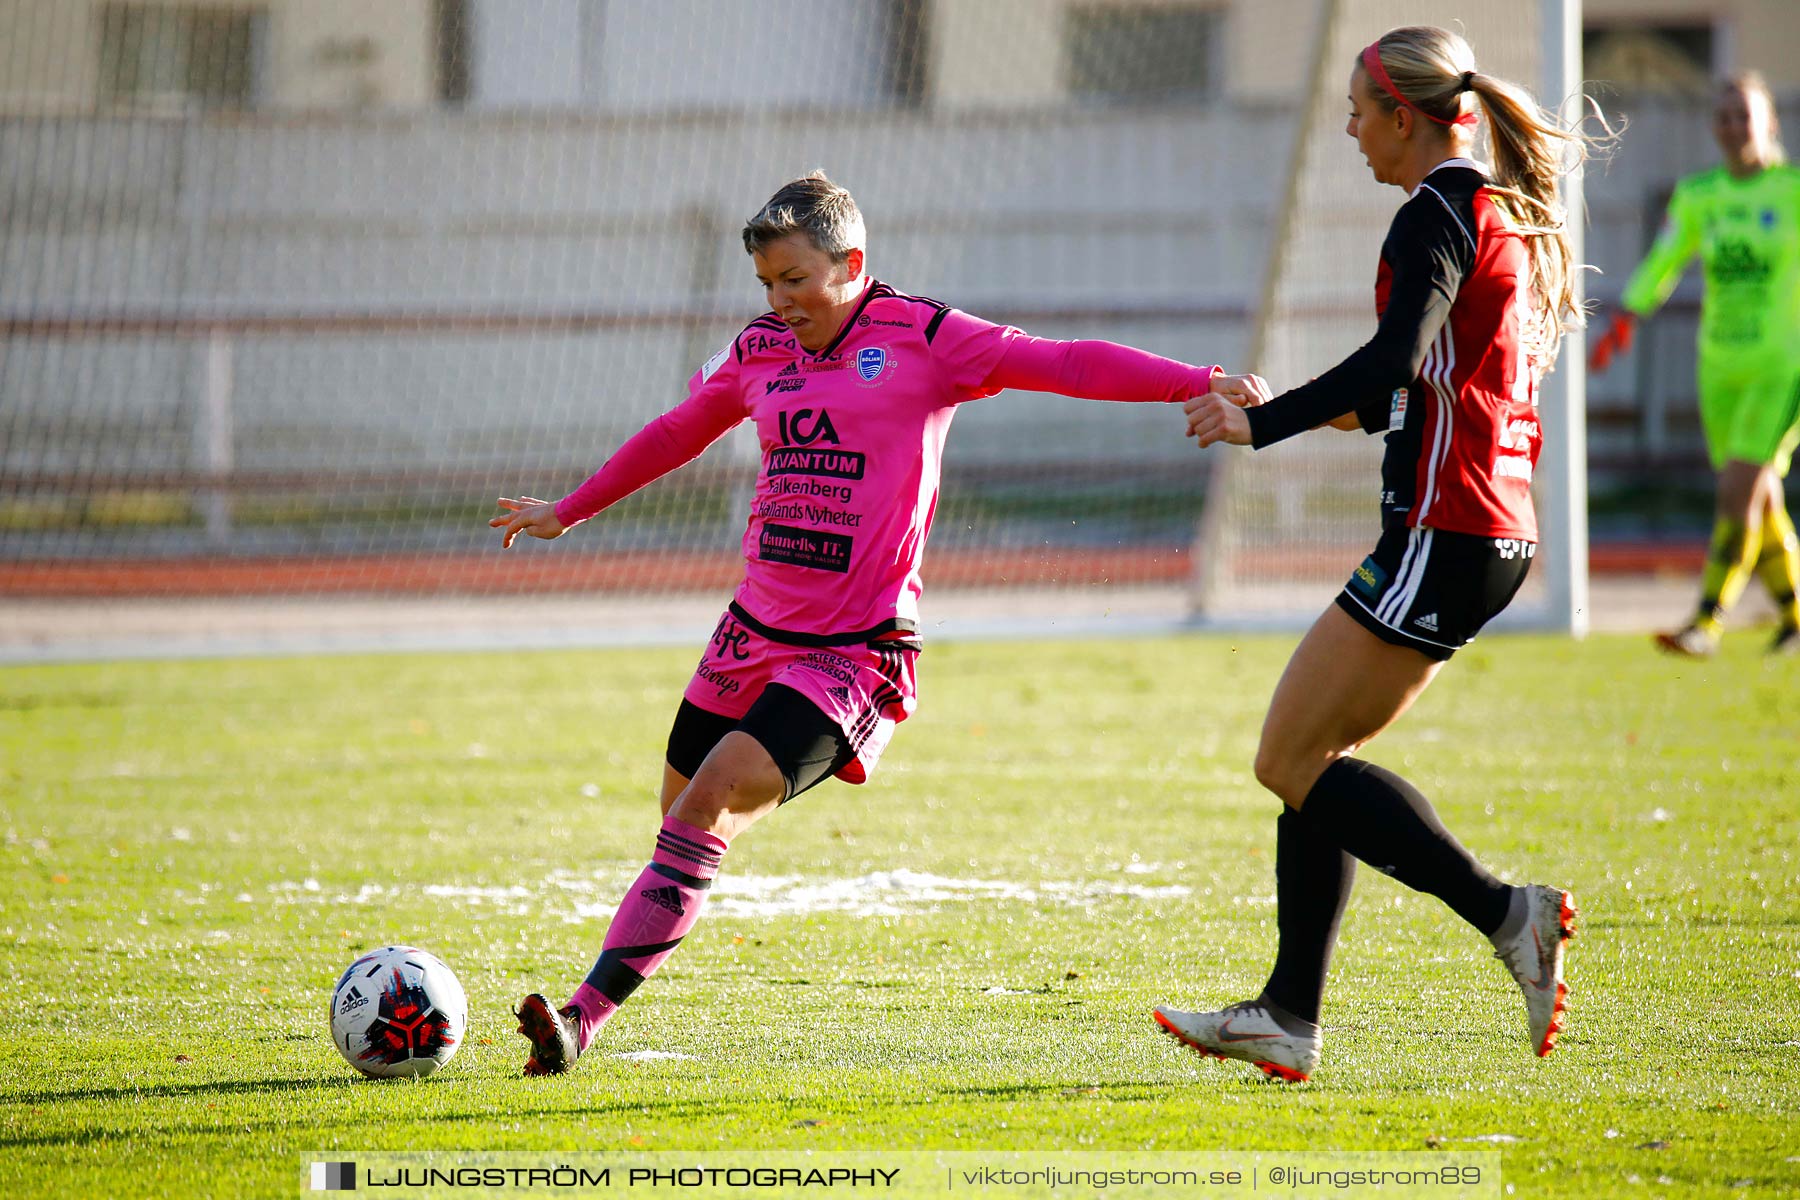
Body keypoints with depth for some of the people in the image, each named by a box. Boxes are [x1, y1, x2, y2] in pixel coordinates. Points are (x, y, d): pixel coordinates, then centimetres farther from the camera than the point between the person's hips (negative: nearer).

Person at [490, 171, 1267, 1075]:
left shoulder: (921, 338, -4)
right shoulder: (759, 350, 12)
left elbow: (1065, 365, -10)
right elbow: (675, 434, 29)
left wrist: (1202, 382, -21)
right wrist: (568, 510, 40)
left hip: (857, 653, -6)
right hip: (754, 630, 6)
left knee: (713, 796, -19)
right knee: (684, 813, 6)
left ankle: (584, 1017, -22)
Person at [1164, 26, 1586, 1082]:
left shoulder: (1440, 214, -11)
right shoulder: (1512, 218, 18)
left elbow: (1396, 361, -25)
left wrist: (1260, 426, -20)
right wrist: (1322, 413, 25)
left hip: (1442, 536, -10)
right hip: (1496, 533, 10)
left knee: (1291, 762, -6)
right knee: (1314, 758, 12)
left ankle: (1508, 914, -14)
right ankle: (1289, 1016, 10)